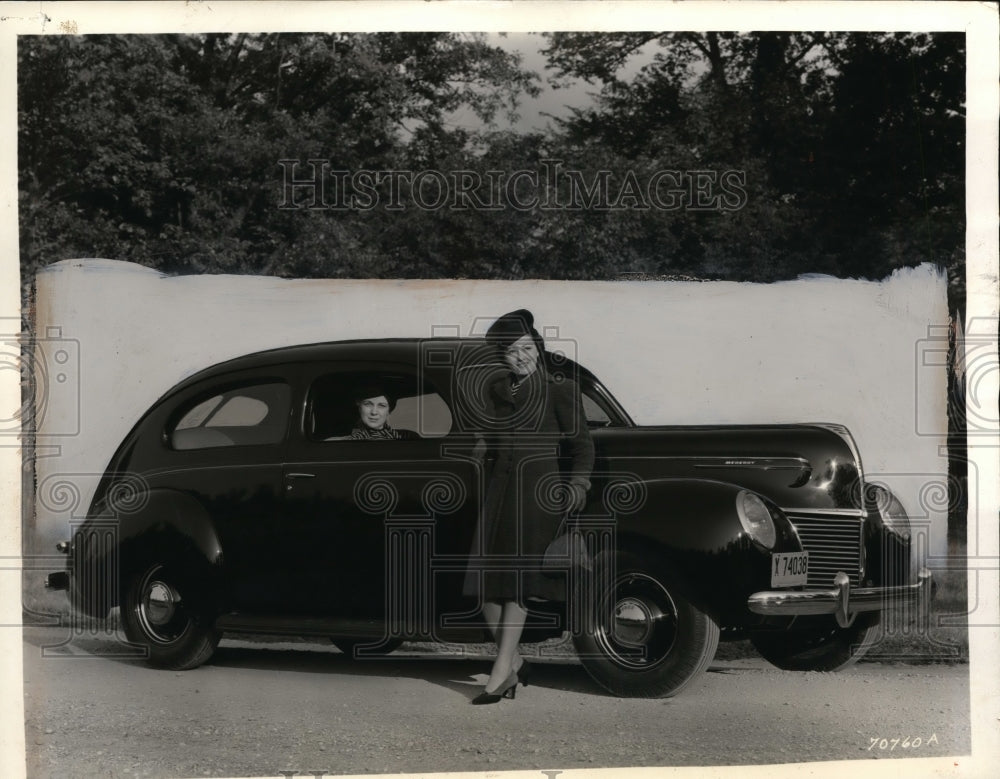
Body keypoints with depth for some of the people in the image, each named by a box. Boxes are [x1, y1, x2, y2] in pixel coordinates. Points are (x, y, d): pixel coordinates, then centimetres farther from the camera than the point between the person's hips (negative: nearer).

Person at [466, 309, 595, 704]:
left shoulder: (559, 390, 0)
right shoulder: (494, 391, 14)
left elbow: (581, 445, 2)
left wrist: (576, 487, -9)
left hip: (538, 492, -5)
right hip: (499, 491, 5)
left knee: (517, 582, -9)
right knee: (487, 583, -2)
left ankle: (501, 672, -9)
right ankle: (513, 661, 13)